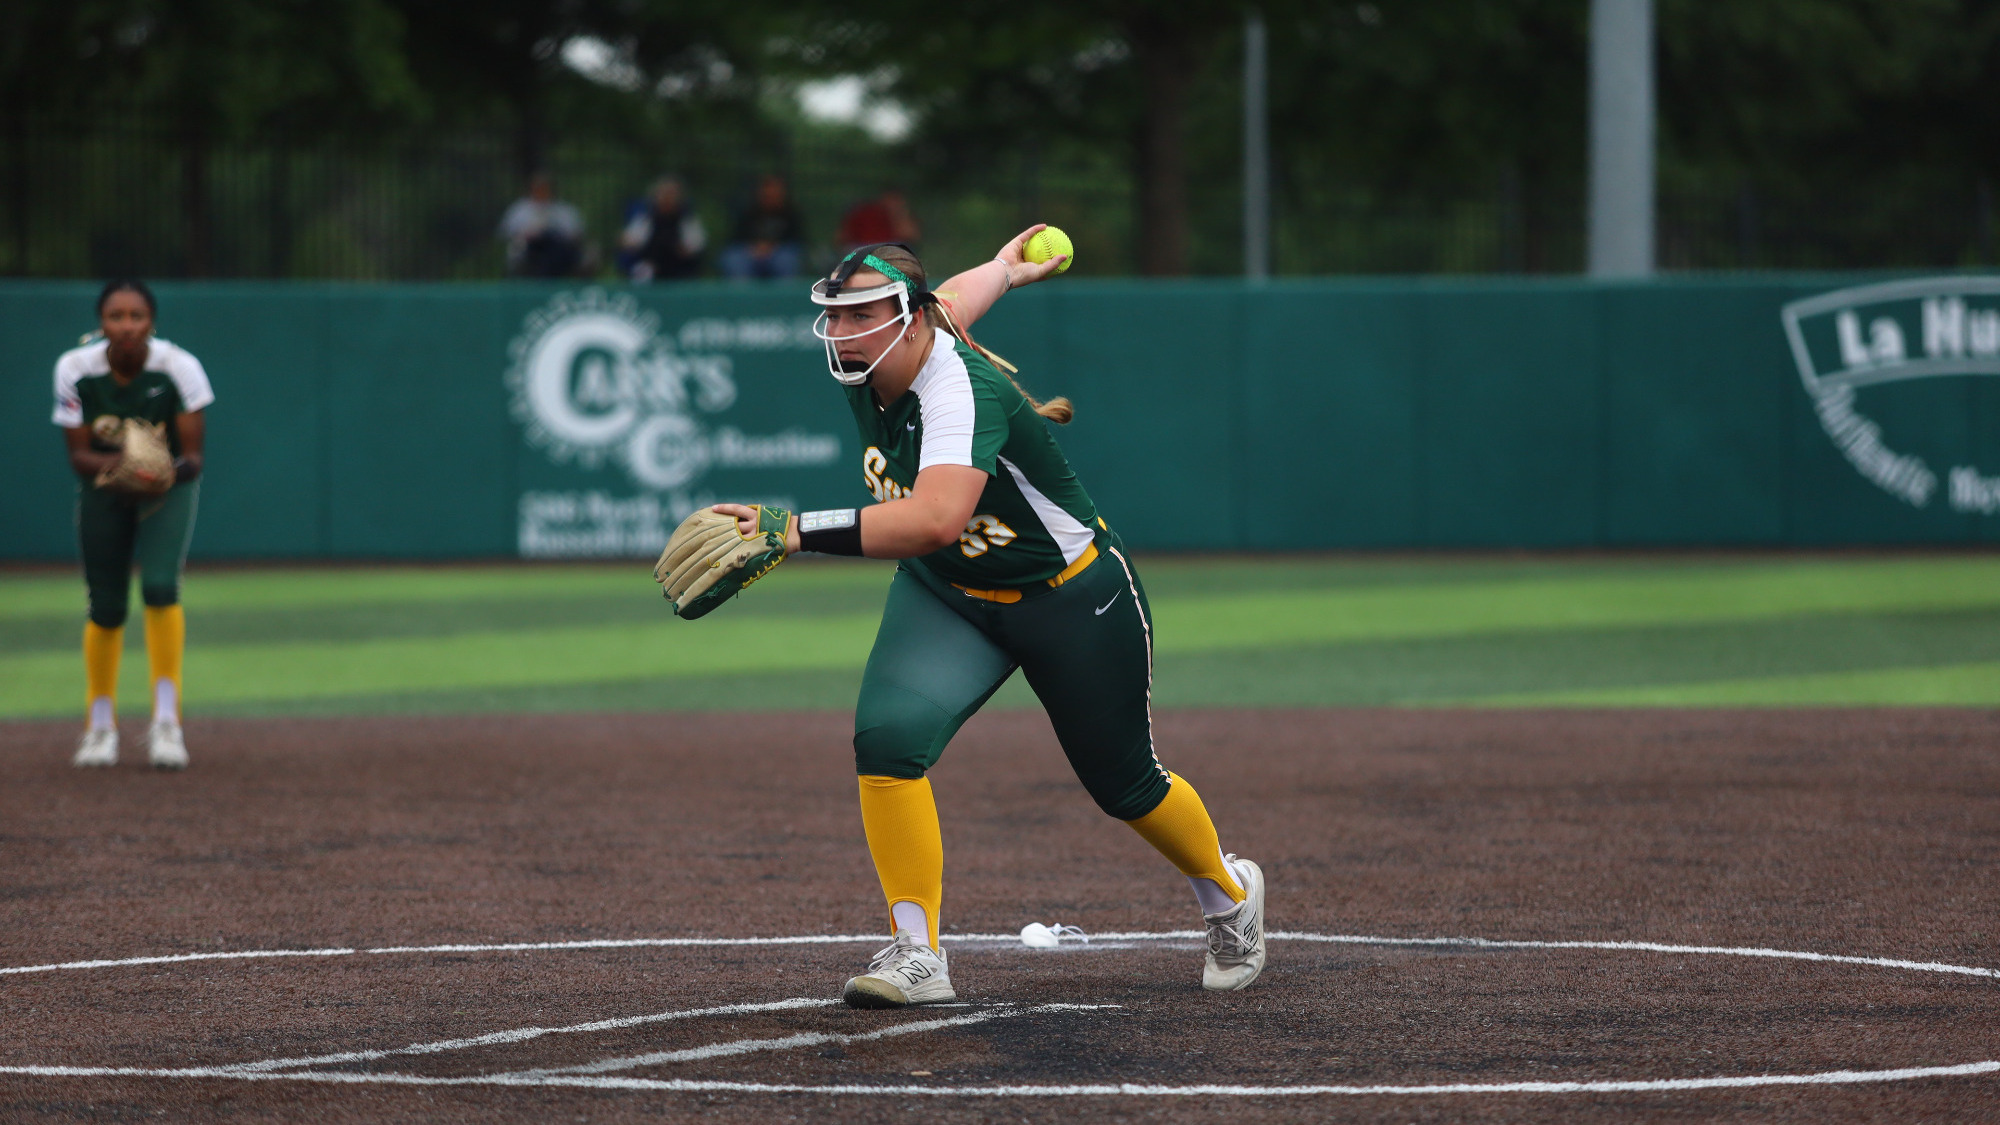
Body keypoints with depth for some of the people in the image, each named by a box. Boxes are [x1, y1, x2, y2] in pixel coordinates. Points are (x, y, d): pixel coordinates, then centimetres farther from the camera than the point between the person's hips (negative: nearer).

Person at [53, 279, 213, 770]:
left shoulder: (180, 368, -23)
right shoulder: (75, 369, -19)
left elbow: (192, 455, -20)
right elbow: (78, 453, -14)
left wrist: (166, 470, -43)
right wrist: (110, 463, -37)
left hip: (168, 489, -2)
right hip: (103, 491, 2)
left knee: (160, 585, -23)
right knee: (106, 606, 1)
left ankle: (166, 719, -18)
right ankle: (101, 725, 21)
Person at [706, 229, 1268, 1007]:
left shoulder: (958, 392, -37)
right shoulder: (869, 367, -13)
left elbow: (936, 519, -54)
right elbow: (951, 300, 10)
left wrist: (799, 531, -62)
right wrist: (1001, 270, 33)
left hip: (1072, 599, -6)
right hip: (944, 597, 6)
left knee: (1124, 783, 12)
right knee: (887, 737, -21)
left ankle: (1229, 892, 43)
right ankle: (917, 955, -15)